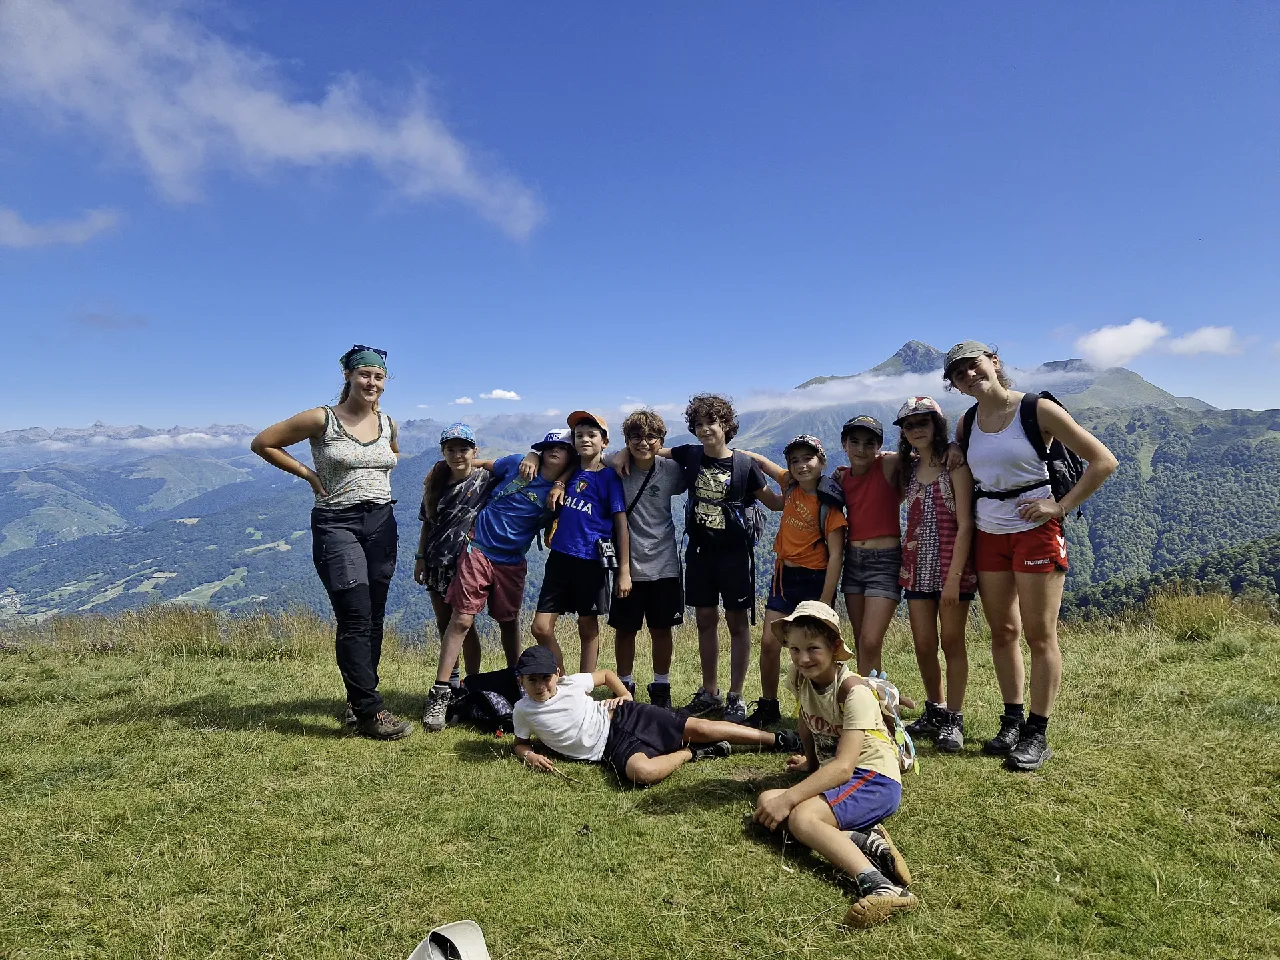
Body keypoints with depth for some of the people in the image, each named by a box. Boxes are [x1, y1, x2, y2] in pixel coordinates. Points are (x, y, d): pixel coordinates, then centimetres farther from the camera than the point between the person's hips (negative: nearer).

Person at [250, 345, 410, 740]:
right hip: (337, 525, -5)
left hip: (381, 524, 5)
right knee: (356, 619, -12)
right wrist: (308, 474, -3)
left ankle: (358, 701, 23)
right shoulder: (321, 419, -7)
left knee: (373, 620, 9)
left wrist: (377, 476, 11)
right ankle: (370, 711, -4)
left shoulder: (388, 424, 8)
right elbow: (262, 443, -1)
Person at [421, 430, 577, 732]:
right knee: (461, 620, -7)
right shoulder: (517, 464, 0)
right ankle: (440, 694, -3)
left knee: (509, 624, 14)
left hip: (511, 563, 2)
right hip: (478, 550, -2)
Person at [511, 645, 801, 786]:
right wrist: (529, 756, -8)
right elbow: (520, 742, 14)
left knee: (696, 726, -11)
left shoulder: (570, 684, -2)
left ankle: (780, 740, 1)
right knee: (642, 772, -37)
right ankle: (690, 753, -4)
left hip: (620, 718, 2)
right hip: (609, 749, -1)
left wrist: (626, 696, 1)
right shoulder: (522, 711, -4)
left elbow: (606, 674, 15)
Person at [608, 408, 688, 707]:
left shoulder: (671, 469, -6)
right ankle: (625, 686, 30)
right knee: (625, 629, 11)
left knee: (661, 630, 11)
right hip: (627, 564, 0)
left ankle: (661, 688, 29)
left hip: (664, 564, 0)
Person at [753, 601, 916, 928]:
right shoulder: (800, 678, 1)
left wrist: (788, 798, -34)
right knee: (766, 803, -15)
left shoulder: (854, 692, -20)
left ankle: (881, 887, -46)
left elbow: (844, 766, -29)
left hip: (874, 779, -8)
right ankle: (866, 841, -25)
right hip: (832, 776, 8)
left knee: (801, 817, -32)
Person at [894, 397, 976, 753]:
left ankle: (953, 721, 15)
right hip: (917, 565, 5)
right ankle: (934, 712, 25)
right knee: (923, 646, 8)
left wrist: (954, 577, -17)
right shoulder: (907, 468, 11)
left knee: (952, 643, 3)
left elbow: (965, 525, -13)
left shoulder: (954, 465, -7)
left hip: (951, 563, -5)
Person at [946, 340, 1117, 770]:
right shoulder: (966, 424, 5)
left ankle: (1037, 734, 10)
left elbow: (1103, 460, -9)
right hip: (988, 534, 5)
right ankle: (1012, 721, 23)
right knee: (1002, 632, 11)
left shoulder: (1037, 409, -10)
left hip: (1035, 531, -5)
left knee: (1040, 635, 0)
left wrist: (1061, 507, -13)